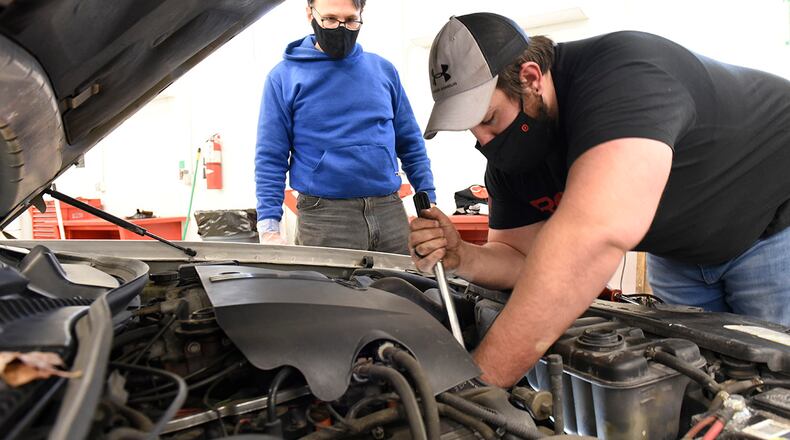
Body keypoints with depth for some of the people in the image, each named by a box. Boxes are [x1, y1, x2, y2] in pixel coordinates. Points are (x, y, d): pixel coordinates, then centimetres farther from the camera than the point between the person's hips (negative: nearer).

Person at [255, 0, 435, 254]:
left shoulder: (383, 70, 11)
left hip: (391, 212, 4)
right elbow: (271, 159, -1)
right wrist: (269, 228, -9)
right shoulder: (284, 77, 2)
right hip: (324, 218, -3)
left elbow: (411, 144, 14)